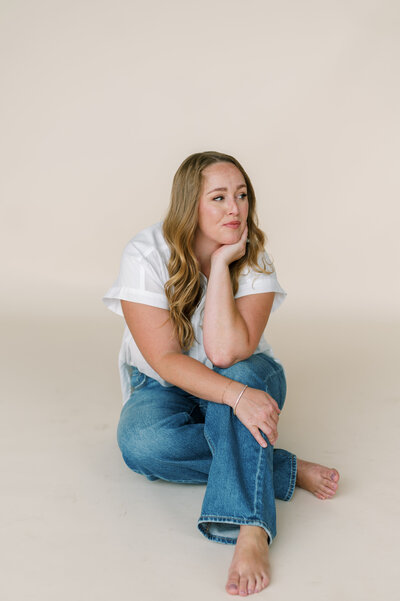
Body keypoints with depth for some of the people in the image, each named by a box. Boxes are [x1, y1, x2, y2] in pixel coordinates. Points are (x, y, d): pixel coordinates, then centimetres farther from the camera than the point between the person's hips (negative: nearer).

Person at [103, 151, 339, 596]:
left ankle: (250, 531, -47)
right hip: (166, 388, 0)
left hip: (246, 381, 1)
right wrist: (236, 395, -38)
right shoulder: (146, 255, -18)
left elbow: (226, 353, -28)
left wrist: (222, 263, -28)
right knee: (141, 443, -33)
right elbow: (165, 360, -24)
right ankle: (286, 469, -24)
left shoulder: (254, 262, -14)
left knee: (243, 373, -36)